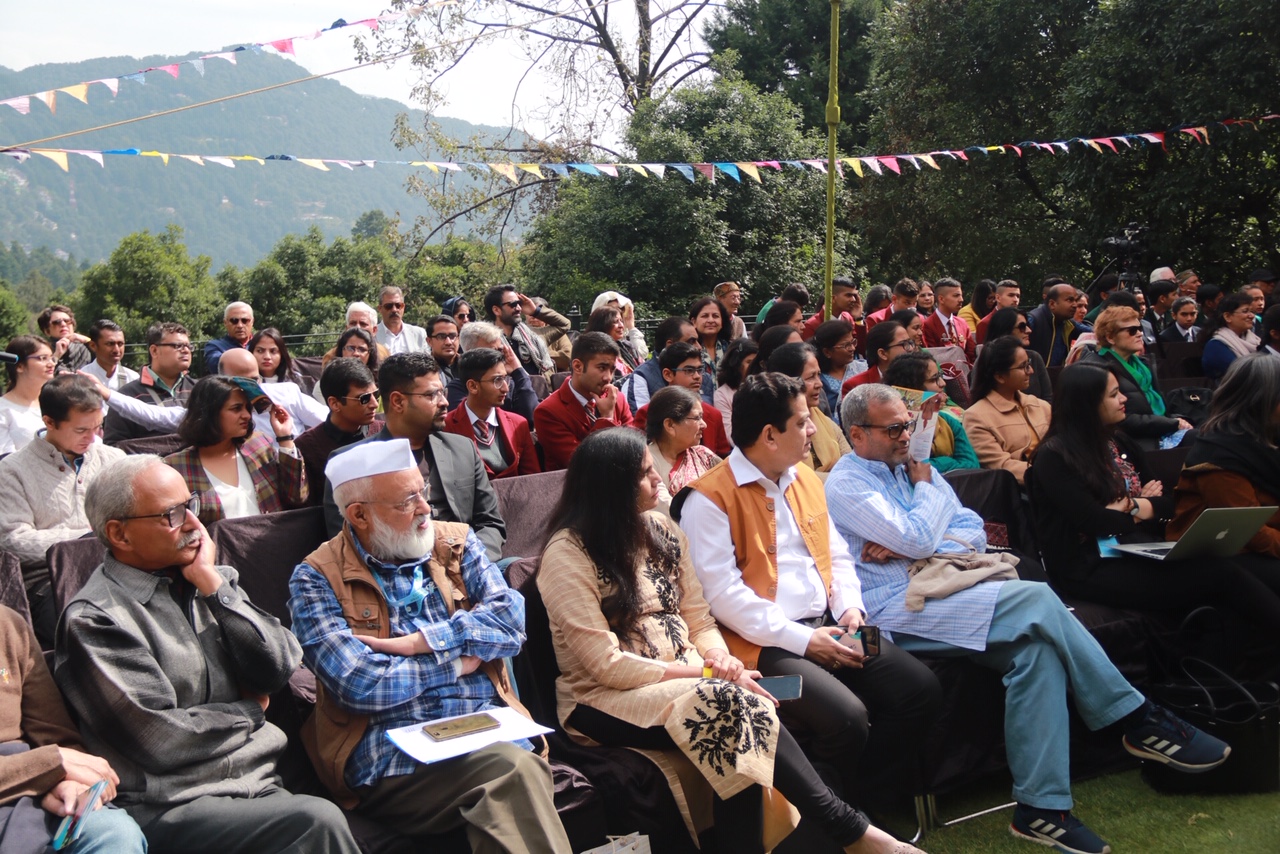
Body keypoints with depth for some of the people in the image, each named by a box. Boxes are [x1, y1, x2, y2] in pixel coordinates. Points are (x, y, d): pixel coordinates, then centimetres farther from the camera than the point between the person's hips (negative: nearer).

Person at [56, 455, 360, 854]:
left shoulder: (215, 581, 11)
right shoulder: (93, 618, -6)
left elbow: (280, 668, 0)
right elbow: (158, 740, -11)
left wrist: (213, 585, -5)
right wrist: (250, 711, 2)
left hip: (262, 784, 5)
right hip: (171, 806, -5)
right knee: (316, 821, -28)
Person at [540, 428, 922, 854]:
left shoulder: (662, 531, 8)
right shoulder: (568, 555, -11)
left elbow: (699, 622, 10)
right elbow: (607, 665, -15)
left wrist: (719, 658, -13)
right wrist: (703, 671, -17)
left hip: (680, 679, 6)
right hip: (604, 700, -6)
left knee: (742, 707, -30)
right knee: (732, 704, -30)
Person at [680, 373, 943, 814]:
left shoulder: (805, 479, 17)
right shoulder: (710, 498, -9)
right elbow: (722, 593, -16)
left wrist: (851, 607, 0)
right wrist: (802, 640, -17)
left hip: (828, 627, 8)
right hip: (765, 644, -8)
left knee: (921, 688, -9)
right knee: (847, 717, -28)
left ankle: (869, 797, 8)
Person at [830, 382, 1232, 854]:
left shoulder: (910, 465, 19)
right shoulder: (845, 484, -5)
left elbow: (973, 530, 13)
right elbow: (918, 539, -17)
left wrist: (909, 546, -6)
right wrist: (925, 487, 2)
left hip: (932, 590, 8)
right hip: (895, 611, -8)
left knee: (1036, 645, -21)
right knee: (1036, 600, -23)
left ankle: (1040, 806, -20)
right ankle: (1140, 720, -10)